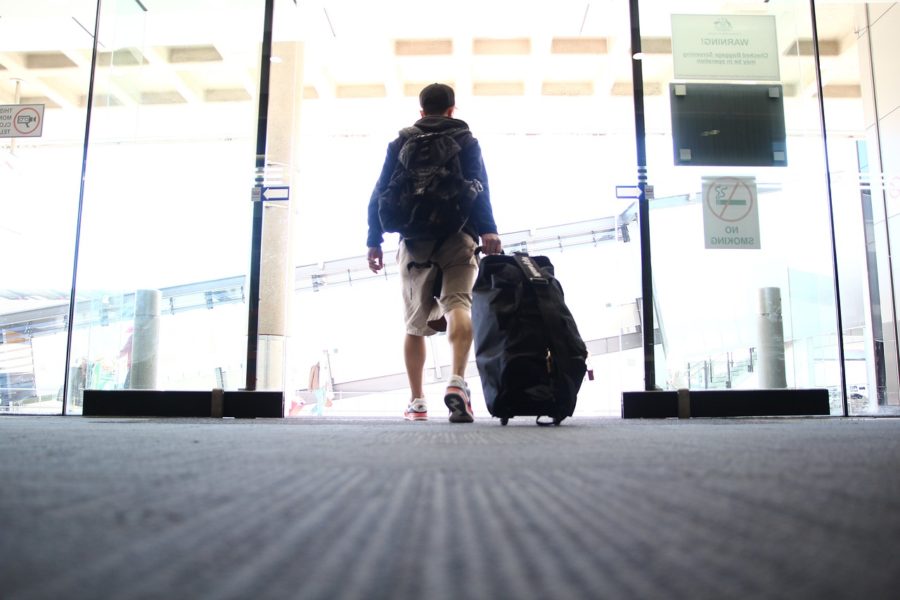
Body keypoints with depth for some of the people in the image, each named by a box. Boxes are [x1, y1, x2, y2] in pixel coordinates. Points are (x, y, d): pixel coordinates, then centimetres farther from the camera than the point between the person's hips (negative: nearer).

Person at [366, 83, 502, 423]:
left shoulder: (400, 143, 18)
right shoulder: (466, 140, 11)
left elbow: (380, 193, 11)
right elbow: (478, 187, -5)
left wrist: (374, 241, 10)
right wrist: (487, 230, -14)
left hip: (415, 241, 2)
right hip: (458, 237, -2)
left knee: (415, 322, 10)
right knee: (458, 303, -13)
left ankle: (417, 402, 12)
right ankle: (457, 382, -38)